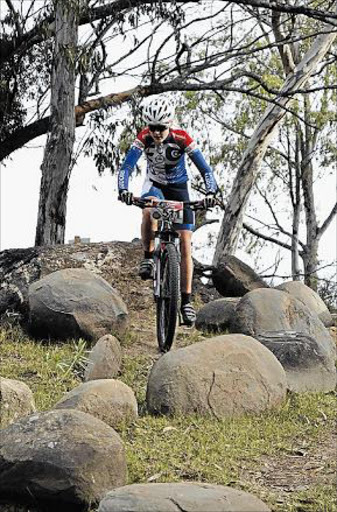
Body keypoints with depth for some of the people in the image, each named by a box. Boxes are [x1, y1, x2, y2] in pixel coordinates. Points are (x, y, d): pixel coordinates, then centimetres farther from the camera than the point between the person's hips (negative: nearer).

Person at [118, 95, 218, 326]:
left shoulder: (182, 138, -24)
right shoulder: (144, 138, -20)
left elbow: (205, 168, -24)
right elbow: (127, 166, -25)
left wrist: (211, 192, -41)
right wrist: (123, 189, -44)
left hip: (178, 188, 0)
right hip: (154, 185, 0)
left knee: (185, 244, -8)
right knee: (149, 211, -39)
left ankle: (186, 301, -1)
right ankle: (149, 257, -16)